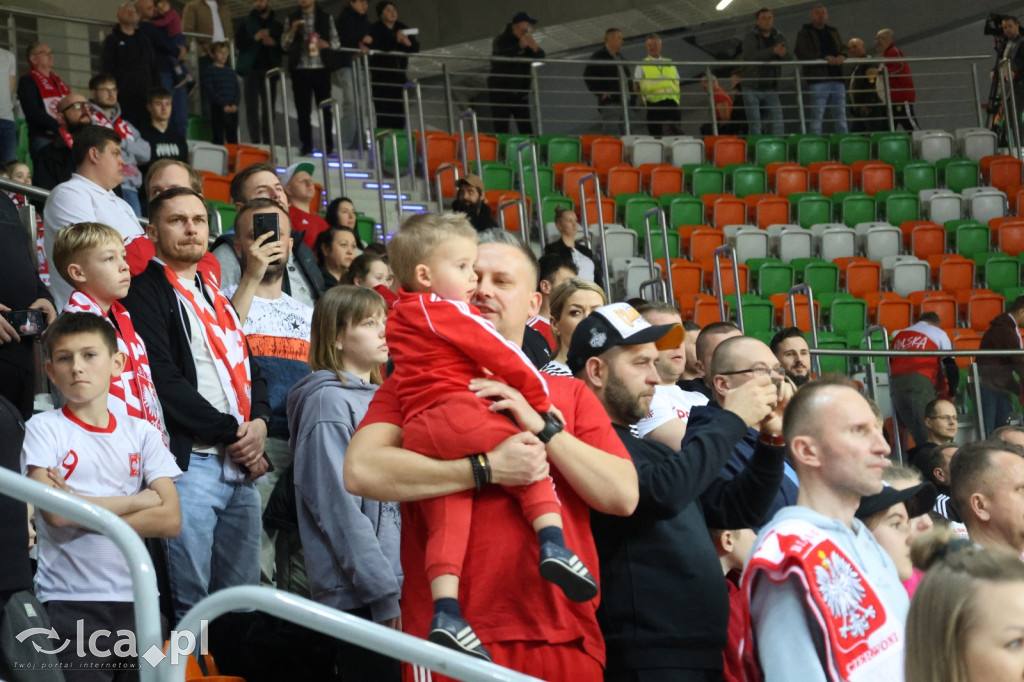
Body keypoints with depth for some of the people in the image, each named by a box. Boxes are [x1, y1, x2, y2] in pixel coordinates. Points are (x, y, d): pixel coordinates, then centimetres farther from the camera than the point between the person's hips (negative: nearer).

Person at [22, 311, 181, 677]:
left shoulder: (142, 434, 8)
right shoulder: (44, 429, 0)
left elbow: (170, 520, -3)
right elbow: (55, 513, -14)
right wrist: (140, 500, -6)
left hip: (136, 596, 3)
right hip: (69, 601, -3)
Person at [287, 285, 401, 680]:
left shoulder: (377, 399, 15)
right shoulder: (329, 401, -10)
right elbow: (339, 507, -16)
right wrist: (384, 594, -18)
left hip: (393, 583, 8)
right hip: (357, 594, -8)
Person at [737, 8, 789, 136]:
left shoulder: (779, 38, 8)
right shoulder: (749, 37, -4)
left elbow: (790, 57, -4)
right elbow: (750, 55, -23)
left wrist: (783, 53, -29)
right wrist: (773, 51, -33)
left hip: (770, 88, 3)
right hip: (752, 88, -3)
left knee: (778, 123, -6)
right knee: (755, 124, -7)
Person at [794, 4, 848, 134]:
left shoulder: (833, 32, 24)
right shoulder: (804, 33, 7)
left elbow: (843, 48, 17)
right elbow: (801, 52, -9)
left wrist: (842, 56, -9)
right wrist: (824, 57, -19)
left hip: (837, 79, 5)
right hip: (818, 80, -5)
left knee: (840, 118, 5)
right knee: (816, 118, -8)